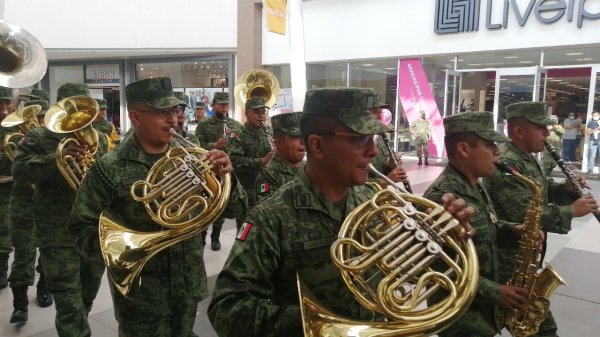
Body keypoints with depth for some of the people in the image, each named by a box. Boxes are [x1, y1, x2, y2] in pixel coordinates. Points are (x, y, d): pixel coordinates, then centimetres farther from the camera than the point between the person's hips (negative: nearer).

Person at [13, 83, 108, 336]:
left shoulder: (98, 139, 9)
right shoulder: (38, 138, -1)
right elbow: (19, 171, -13)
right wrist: (57, 157, -25)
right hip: (59, 233, -4)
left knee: (88, 294, 22)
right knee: (69, 302, -1)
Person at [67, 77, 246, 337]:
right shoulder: (109, 169, -12)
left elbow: (234, 208, -1)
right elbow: (82, 230, -10)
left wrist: (224, 177, -21)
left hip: (189, 287, 4)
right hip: (141, 294, -4)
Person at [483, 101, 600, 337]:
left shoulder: (528, 159, 9)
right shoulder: (506, 165, -25)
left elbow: (542, 191, 19)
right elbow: (528, 215, -31)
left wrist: (566, 189, -1)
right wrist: (571, 210, -20)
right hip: (511, 263, -10)